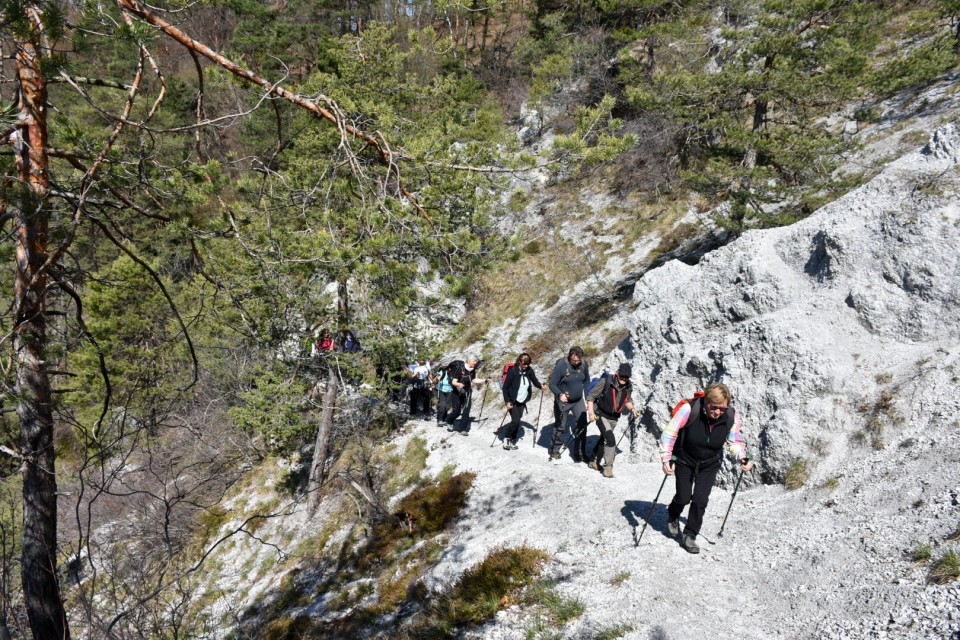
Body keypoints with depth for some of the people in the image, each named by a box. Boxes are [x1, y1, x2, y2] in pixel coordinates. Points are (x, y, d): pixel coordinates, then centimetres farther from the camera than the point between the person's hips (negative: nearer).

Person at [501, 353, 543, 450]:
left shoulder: (529, 370, -5)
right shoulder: (513, 371, -17)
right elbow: (505, 387, -13)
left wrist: (540, 386, -20)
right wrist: (507, 401, -17)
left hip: (522, 401, 4)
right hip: (512, 401, -4)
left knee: (517, 421, 6)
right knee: (515, 420, -12)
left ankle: (512, 440, 19)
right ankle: (506, 438, 7)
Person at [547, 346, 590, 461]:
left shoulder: (583, 365, -8)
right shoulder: (561, 366, -22)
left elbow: (587, 381, 9)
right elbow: (552, 384, -18)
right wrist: (560, 394, -36)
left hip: (578, 401, 4)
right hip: (563, 401, -3)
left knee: (582, 426, -4)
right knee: (560, 427, 10)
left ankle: (579, 453, 6)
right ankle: (555, 451, 28)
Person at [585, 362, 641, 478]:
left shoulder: (628, 387, -6)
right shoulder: (606, 381, -22)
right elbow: (591, 396, -16)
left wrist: (632, 408, -3)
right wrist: (591, 412, -23)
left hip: (614, 417, 6)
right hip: (601, 415, -6)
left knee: (604, 439, 21)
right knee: (610, 439, -18)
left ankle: (594, 462, 40)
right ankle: (608, 467, -6)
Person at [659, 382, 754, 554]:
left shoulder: (732, 416, -20)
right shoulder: (690, 409, -32)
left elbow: (734, 441, -1)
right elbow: (669, 432, -23)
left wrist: (742, 457, -18)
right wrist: (666, 458, -30)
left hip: (709, 464, 2)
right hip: (684, 461, -2)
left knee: (700, 500, -5)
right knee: (683, 497, 2)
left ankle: (689, 536, 14)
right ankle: (673, 516, 37)